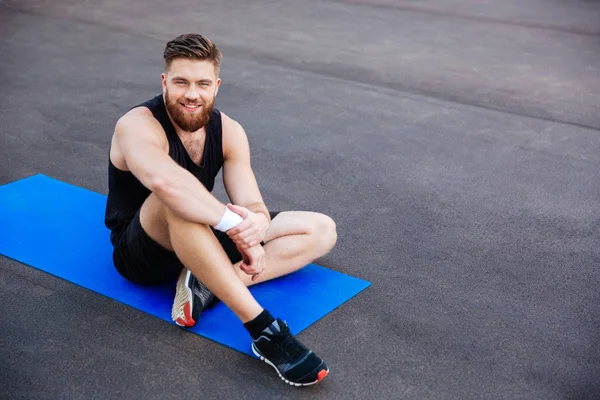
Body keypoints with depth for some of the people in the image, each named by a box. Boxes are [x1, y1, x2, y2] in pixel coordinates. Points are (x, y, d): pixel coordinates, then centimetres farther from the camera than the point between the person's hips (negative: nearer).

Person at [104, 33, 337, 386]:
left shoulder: (229, 131, -5)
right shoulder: (137, 125, -23)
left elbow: (253, 204, -17)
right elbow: (165, 182, -46)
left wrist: (255, 224, -41)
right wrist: (235, 224, -44)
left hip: (201, 241, 6)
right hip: (144, 252, -6)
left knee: (322, 230, -3)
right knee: (176, 201, -42)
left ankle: (207, 284, -24)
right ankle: (264, 329, -42)